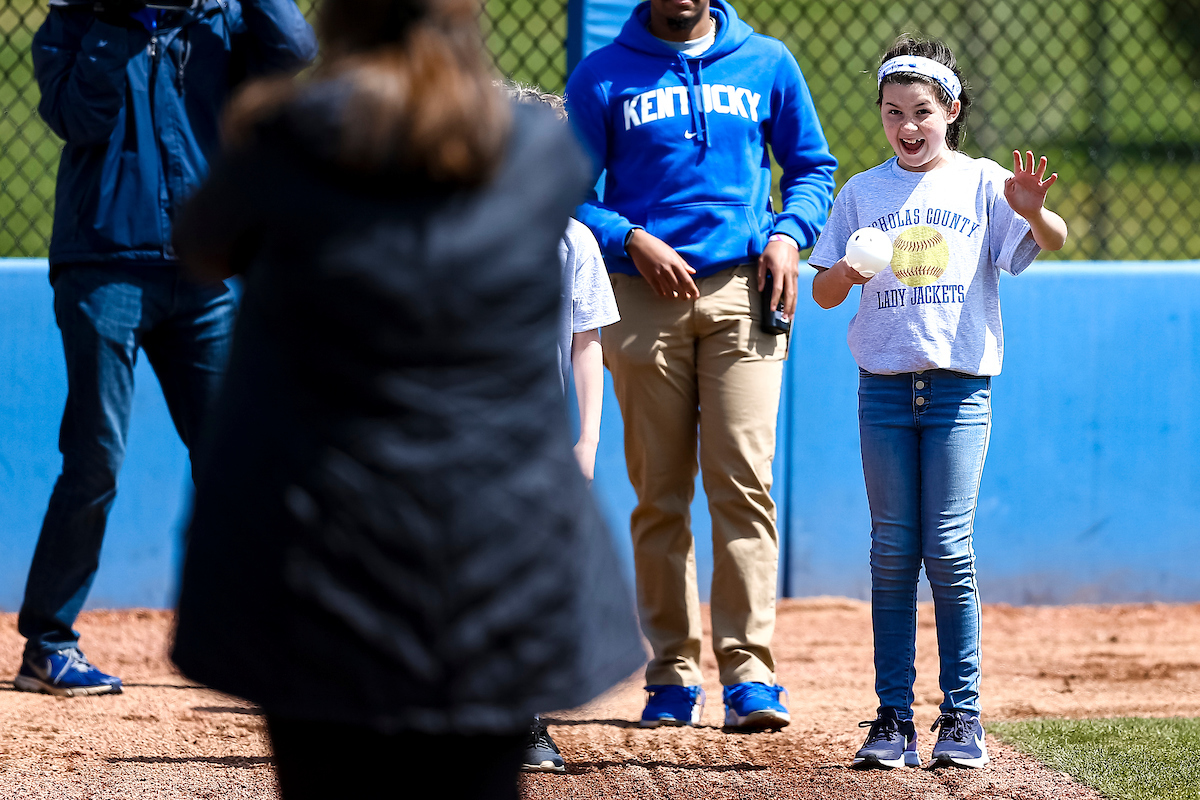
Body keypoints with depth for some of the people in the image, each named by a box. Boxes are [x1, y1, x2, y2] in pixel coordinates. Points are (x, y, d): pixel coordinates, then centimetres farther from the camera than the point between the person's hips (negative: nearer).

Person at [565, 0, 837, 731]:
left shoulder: (767, 64, 11)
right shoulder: (602, 76, 7)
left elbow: (813, 168, 18)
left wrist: (789, 234, -1)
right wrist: (630, 239, -11)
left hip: (741, 291, 0)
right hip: (643, 297, 0)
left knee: (743, 479, -11)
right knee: (659, 492, 1)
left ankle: (750, 669, -12)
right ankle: (674, 673, 7)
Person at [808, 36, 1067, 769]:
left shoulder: (981, 184, 2)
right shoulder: (863, 193, 10)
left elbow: (1055, 240, -11)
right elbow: (824, 293, 10)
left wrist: (1033, 214, -33)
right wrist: (844, 273, -12)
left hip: (960, 384, -2)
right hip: (885, 384, 2)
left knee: (949, 547, -6)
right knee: (893, 550, 2)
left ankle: (962, 715, 1)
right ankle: (894, 717, 4)